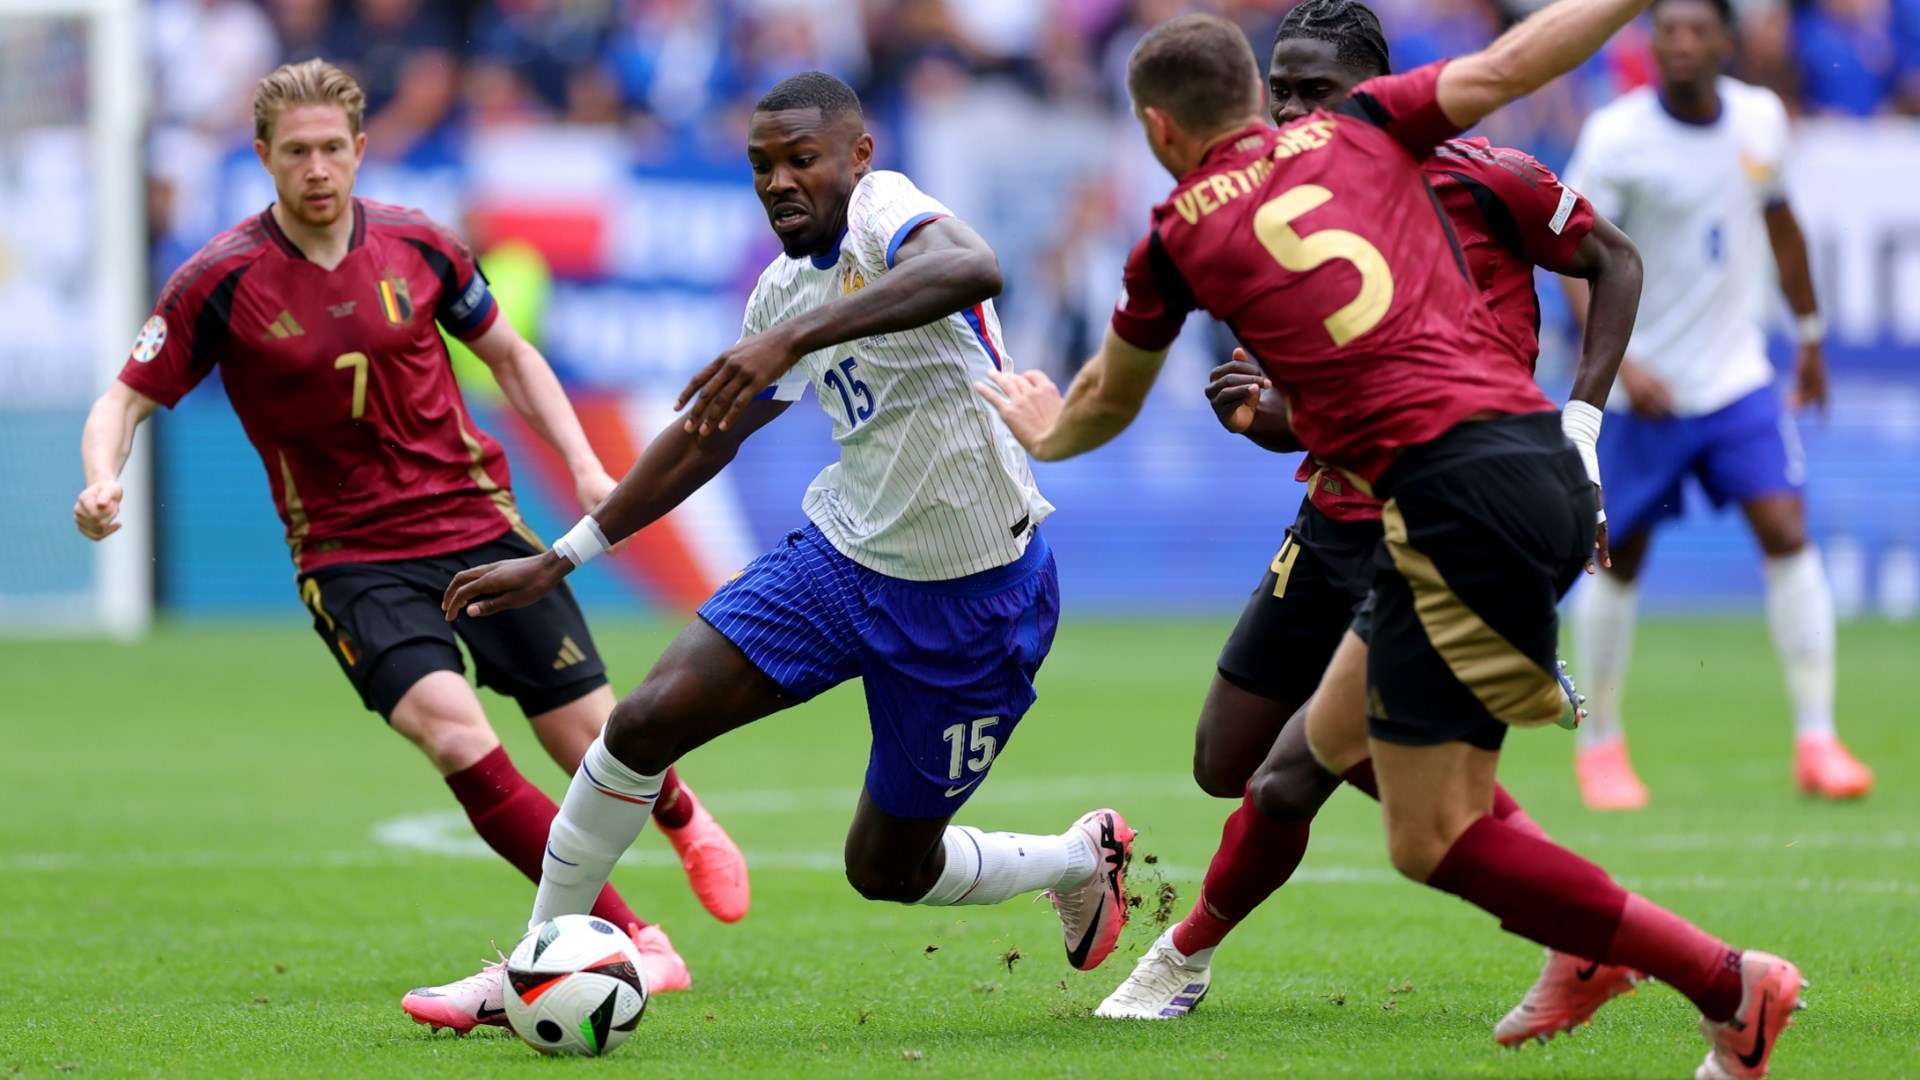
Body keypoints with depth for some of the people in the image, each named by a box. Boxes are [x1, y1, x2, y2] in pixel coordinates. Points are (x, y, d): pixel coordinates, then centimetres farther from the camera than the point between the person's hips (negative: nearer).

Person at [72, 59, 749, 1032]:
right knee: (451, 727, -26)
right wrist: (102, 482, -25)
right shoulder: (223, 281, -8)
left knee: (598, 749, 1)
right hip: (350, 553, -2)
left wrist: (584, 464, 4)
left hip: (476, 521, 2)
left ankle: (681, 817, 40)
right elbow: (125, 402, -4)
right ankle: (631, 943, -21)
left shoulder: (415, 244, -1)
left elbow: (508, 353, 14)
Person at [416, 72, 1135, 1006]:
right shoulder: (784, 289, 5)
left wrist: (794, 338, -52)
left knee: (886, 869, 6)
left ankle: (1085, 860, 37)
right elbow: (707, 435, 20)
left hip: (973, 596, -7)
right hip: (844, 550, 7)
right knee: (645, 724, -10)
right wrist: (560, 560, 19)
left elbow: (973, 270, -45)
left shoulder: (883, 210, -19)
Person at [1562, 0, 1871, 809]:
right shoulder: (1617, 137, -14)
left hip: (1740, 378, 3)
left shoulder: (1760, 119, 0)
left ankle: (1815, 741, -8)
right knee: (1620, 560, 5)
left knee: (1787, 532, -11)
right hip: (1644, 390, -3)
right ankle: (1601, 744, 23)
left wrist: (1810, 332, 22)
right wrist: (1618, 356, -27)